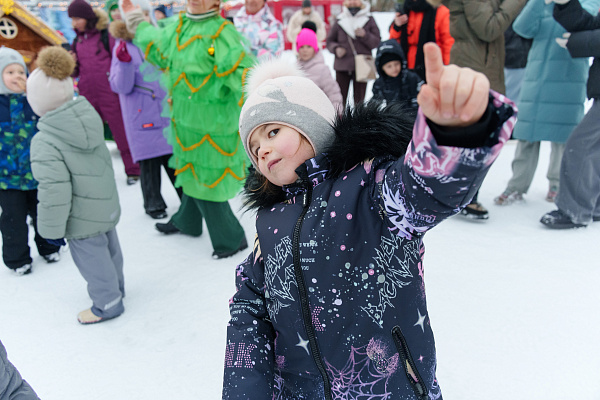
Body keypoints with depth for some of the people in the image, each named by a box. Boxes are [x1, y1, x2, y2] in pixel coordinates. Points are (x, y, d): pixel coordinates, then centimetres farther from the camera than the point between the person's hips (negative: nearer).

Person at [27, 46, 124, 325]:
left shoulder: (44, 142, -27)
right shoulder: (88, 117, -5)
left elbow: (54, 190, -26)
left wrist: (52, 228, -13)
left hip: (82, 219, -8)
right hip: (106, 205, 8)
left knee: (91, 258, 11)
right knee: (109, 248, 25)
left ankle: (107, 304, 29)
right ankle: (115, 287, 46)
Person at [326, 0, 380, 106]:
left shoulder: (369, 20, 4)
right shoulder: (340, 20, 4)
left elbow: (376, 42, 2)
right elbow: (330, 41, 12)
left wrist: (364, 35, -14)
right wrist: (336, 48, -8)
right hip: (342, 66, 1)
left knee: (359, 98, 4)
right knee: (340, 98, 3)